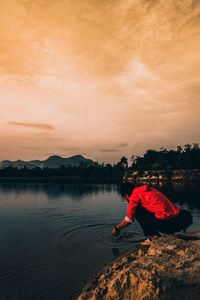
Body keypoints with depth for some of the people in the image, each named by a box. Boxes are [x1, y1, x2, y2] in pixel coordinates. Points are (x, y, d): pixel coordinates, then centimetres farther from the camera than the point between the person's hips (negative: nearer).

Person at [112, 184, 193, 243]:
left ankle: (155, 235, 2)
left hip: (167, 224, -8)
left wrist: (116, 229, 19)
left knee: (137, 209, 1)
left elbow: (129, 219, 2)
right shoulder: (149, 190, 25)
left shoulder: (134, 195, 1)